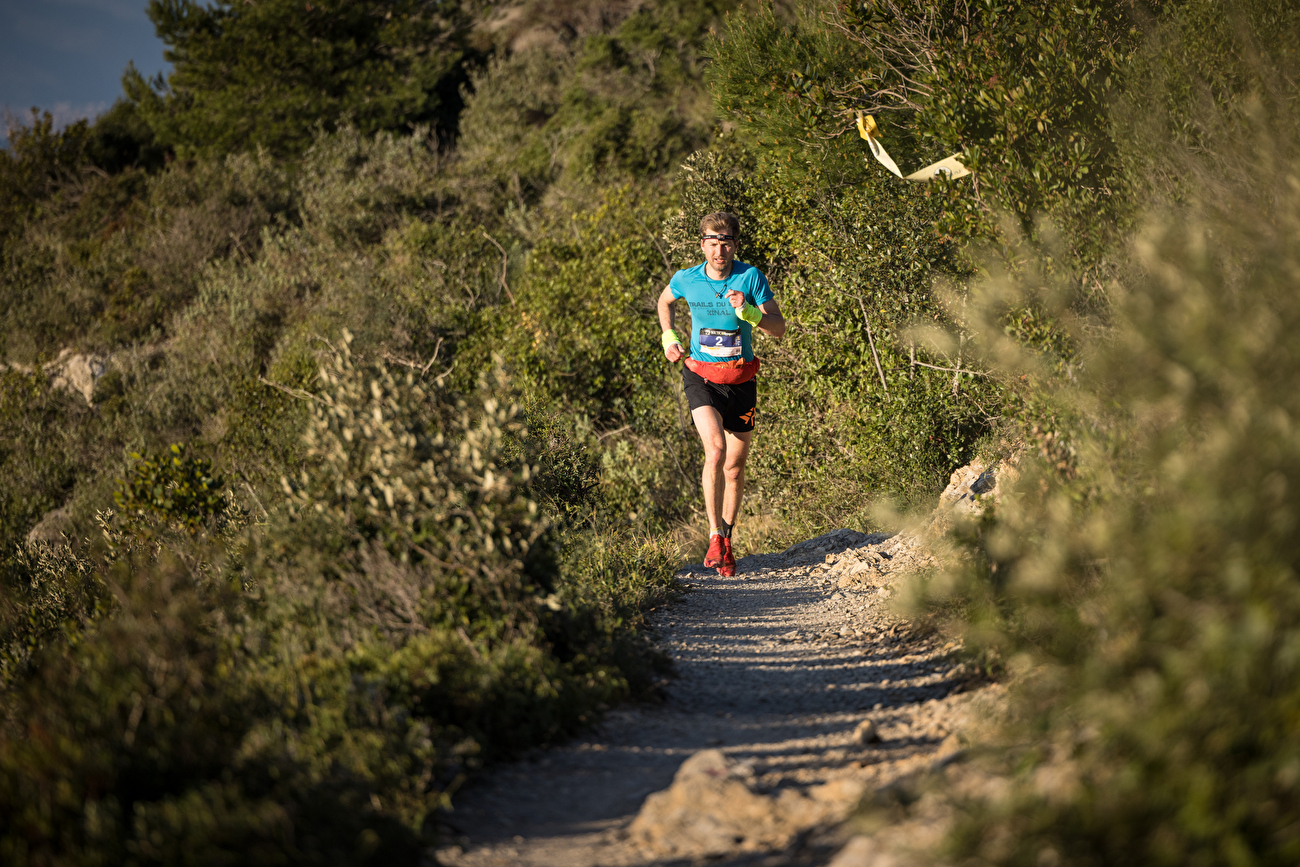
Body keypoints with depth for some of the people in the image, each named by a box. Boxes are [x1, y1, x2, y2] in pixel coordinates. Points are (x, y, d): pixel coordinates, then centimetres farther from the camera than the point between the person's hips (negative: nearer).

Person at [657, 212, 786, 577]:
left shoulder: (751, 277, -10)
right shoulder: (686, 279, -6)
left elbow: (778, 327, -11)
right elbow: (665, 301, 18)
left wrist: (746, 312, -27)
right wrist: (669, 337, 6)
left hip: (740, 380, 1)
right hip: (701, 376, -1)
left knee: (735, 466, 8)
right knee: (715, 449, -24)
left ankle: (727, 539, 27)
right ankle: (715, 536, -15)